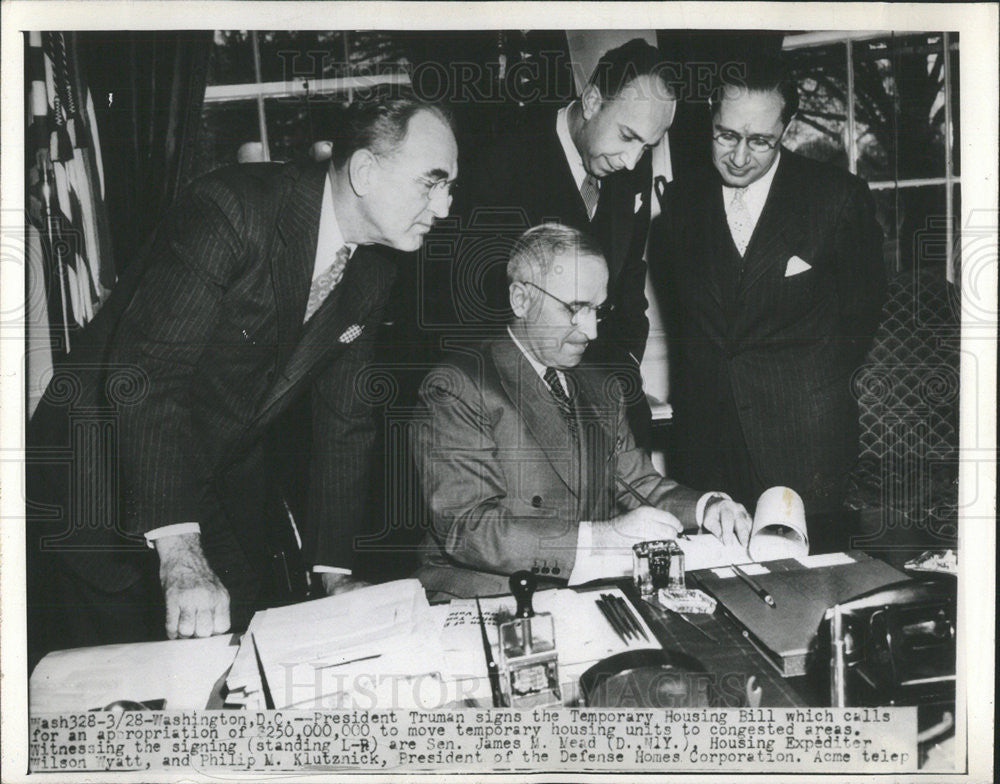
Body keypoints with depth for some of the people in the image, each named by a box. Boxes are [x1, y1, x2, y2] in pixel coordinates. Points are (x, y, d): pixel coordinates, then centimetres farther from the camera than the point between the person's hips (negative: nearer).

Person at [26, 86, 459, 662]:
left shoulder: (373, 274, -2)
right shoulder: (234, 210, -25)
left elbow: (345, 421, 3)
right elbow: (145, 375, -32)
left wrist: (335, 573, 0)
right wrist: (179, 552, -40)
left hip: (230, 481, 7)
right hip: (111, 477, -6)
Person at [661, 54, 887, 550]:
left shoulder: (839, 197, -2)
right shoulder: (681, 200, 8)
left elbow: (863, 310, 7)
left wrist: (816, 390, 3)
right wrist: (688, 393, 8)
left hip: (802, 446, -2)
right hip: (703, 446, 3)